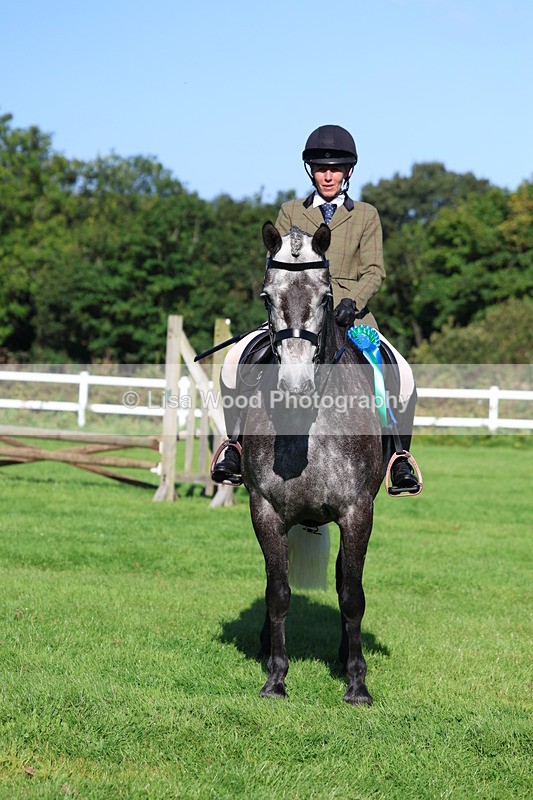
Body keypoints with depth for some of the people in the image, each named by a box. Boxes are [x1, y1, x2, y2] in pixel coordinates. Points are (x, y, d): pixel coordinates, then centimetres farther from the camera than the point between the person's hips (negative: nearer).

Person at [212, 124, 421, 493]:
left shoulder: (366, 215, 12)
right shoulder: (291, 212, 13)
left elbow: (374, 271, 3)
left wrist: (351, 302, -16)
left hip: (351, 315, -1)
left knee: (403, 376, -23)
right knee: (235, 361, -20)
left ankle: (399, 457, -8)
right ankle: (238, 446, -7)